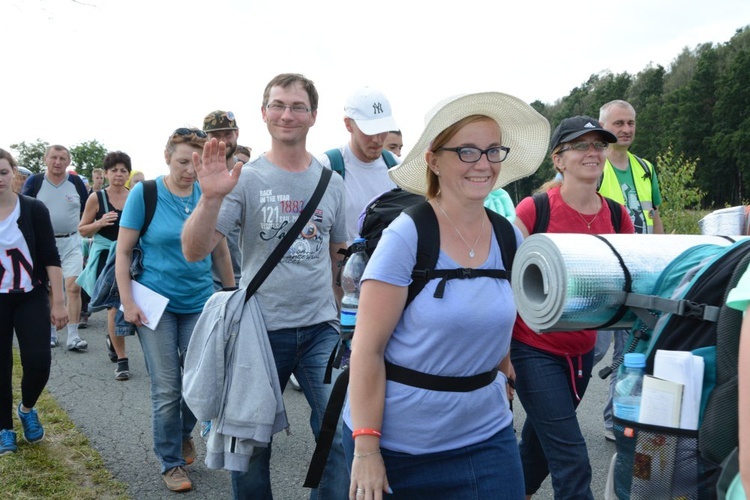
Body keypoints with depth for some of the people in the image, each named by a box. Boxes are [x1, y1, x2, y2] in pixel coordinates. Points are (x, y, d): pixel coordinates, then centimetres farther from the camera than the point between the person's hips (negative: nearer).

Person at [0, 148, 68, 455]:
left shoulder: (33, 209, -6)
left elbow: (51, 257, -5)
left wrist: (58, 302, -6)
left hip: (32, 297, -1)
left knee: (38, 360, -8)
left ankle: (27, 408, 23)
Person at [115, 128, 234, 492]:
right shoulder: (145, 193, -8)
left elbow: (221, 250, 9)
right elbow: (123, 251, -5)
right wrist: (127, 303, -10)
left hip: (199, 302, 3)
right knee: (167, 389, 2)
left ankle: (184, 433, 38)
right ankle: (171, 462, 21)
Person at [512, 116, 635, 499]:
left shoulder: (617, 217, 2)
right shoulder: (534, 209, -13)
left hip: (582, 349, 6)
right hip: (534, 348, -5)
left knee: (539, 445, 20)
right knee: (572, 461, -6)